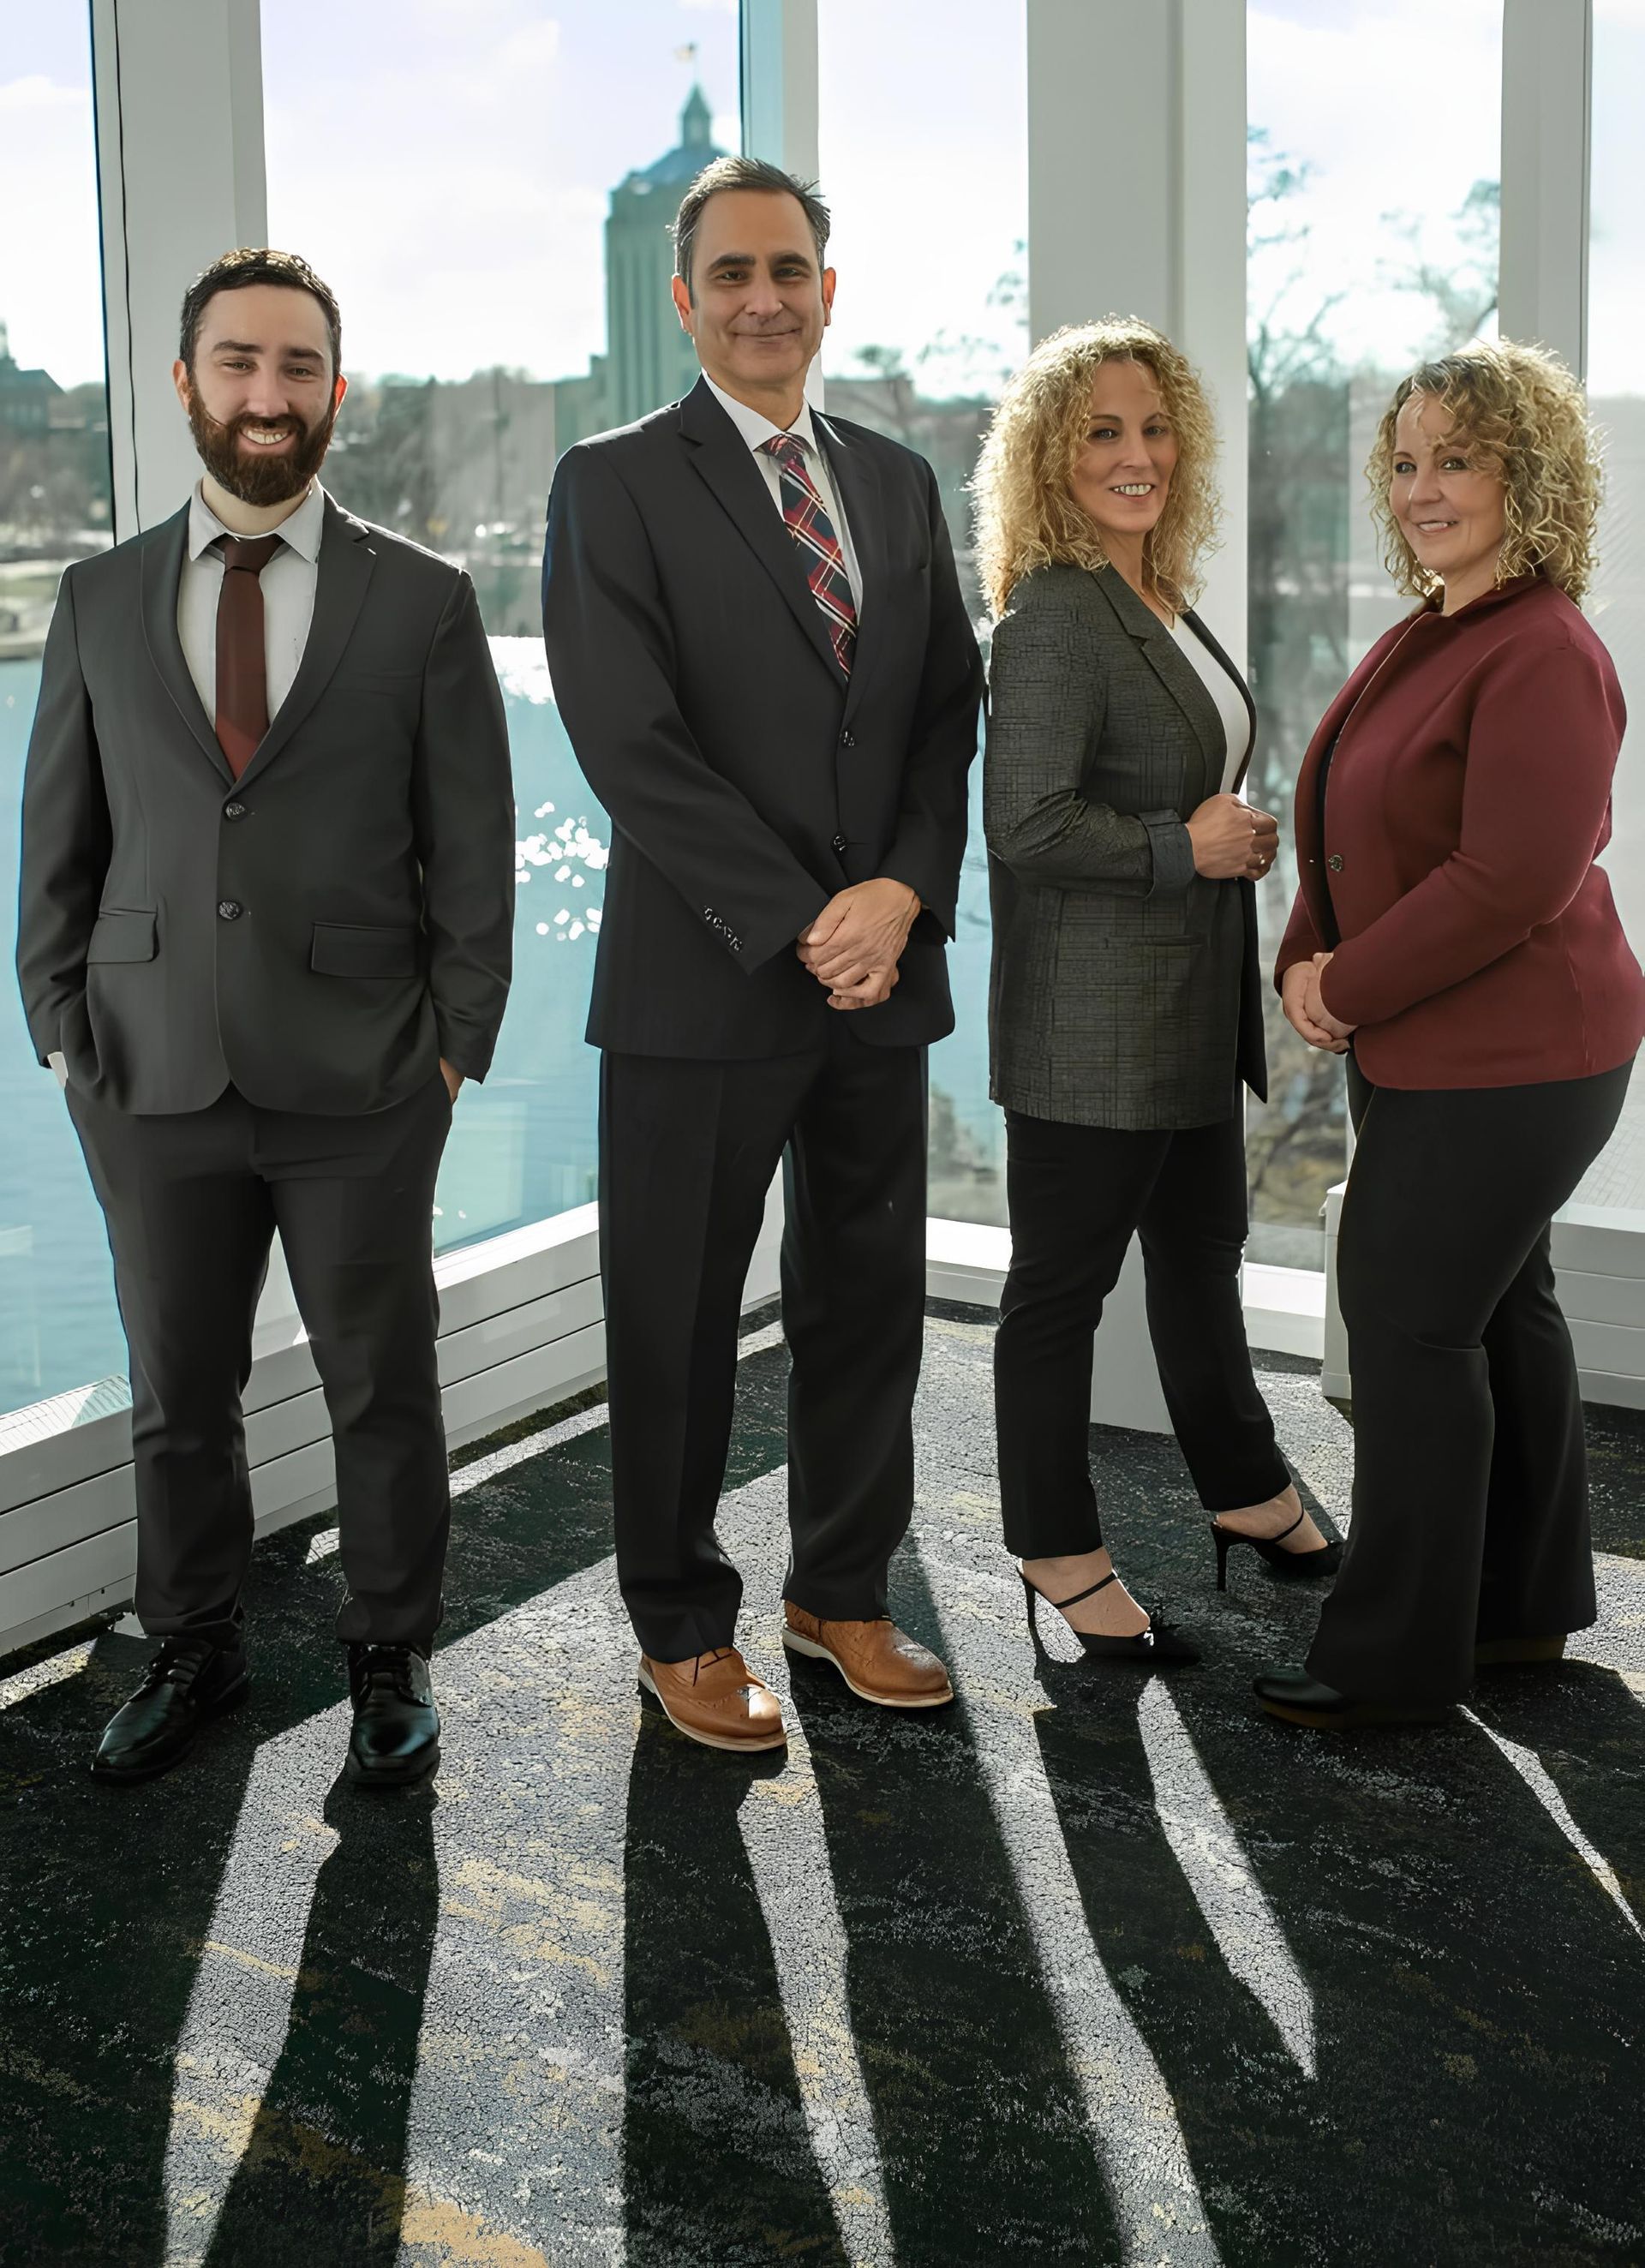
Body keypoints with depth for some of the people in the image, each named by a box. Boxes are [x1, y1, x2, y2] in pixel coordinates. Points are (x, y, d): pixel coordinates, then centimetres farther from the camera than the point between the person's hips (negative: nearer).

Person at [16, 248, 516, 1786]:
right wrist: (62, 1032, 4)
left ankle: (391, 1660, 26)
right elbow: (58, 837, 10)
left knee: (384, 1388, 8)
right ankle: (191, 1650, 31)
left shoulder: (422, 603, 1)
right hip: (153, 1080, 2)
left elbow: (470, 850, 1)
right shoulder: (102, 601, 7)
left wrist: (457, 1046, -3)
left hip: (360, 1084, -2)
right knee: (176, 1394, 13)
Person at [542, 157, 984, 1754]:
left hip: (884, 969, 5)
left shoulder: (898, 483, 13)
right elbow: (630, 741, -13)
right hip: (703, 983, -5)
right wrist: (800, 924, -16)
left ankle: (840, 1590, 30)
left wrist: (904, 889, -7)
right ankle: (683, 1627, 22)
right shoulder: (616, 482, -4)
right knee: (677, 1323, 6)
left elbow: (947, 714, 10)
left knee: (868, 1304, 13)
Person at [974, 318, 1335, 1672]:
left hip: (1191, 1005, 10)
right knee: (1063, 1283, 4)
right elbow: (1027, 823, -25)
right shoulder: (1055, 617, -17)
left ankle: (1248, 1495, 40)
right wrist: (1183, 847, -17)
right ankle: (1062, 1559, 17)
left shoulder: (1163, 602, 12)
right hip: (1089, 1015, -10)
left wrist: (1237, 838, 10)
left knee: (1203, 1254, 22)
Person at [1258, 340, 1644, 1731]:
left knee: (1411, 1320, -6)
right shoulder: (1424, 637, 13)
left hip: (1503, 1062, -10)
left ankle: (1397, 1657, 5)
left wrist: (1353, 989, -17)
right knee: (1498, 1306, 17)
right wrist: (1307, 961, 0)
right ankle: (1528, 1605, 31)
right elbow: (1353, 832, 17)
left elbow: (1512, 878, -25)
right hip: (1426, 1048, 10)